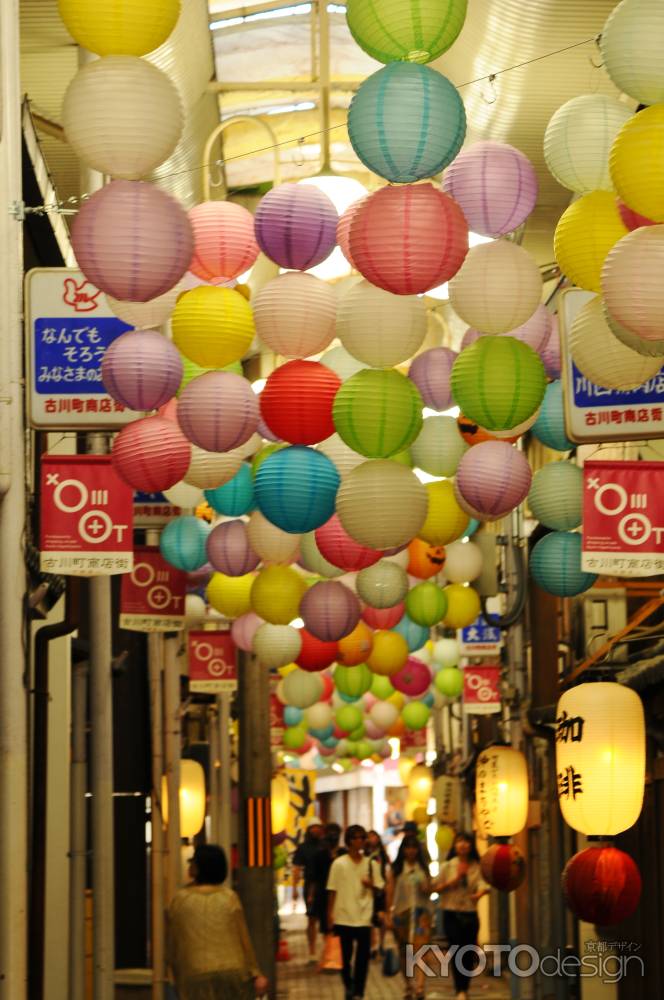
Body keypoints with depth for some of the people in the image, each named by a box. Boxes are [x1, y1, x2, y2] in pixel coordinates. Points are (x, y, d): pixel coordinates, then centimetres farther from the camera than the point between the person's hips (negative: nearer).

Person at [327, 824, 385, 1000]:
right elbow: (332, 891, 0)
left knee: (363, 958, -3)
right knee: (346, 956, 7)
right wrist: (330, 913, -4)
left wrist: (370, 884, -11)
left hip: (364, 917, 1)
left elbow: (379, 889, 10)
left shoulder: (371, 864, 4)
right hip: (344, 917, -1)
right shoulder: (339, 864, -1)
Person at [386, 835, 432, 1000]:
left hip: (421, 911, -1)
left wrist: (426, 887, -9)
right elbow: (390, 891, 4)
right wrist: (389, 914, -2)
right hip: (401, 911, 1)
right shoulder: (396, 868, 6)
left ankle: (420, 986, -24)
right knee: (403, 951, 10)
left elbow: (429, 892, 14)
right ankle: (408, 985, 26)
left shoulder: (423, 868, 10)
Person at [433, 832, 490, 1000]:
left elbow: (483, 884, -12)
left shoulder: (477, 866, 3)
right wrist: (454, 881, -10)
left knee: (468, 954, 5)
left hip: (470, 914, 1)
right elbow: (436, 887, 3)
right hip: (452, 914, -1)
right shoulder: (448, 866, 3)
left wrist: (479, 893, -35)